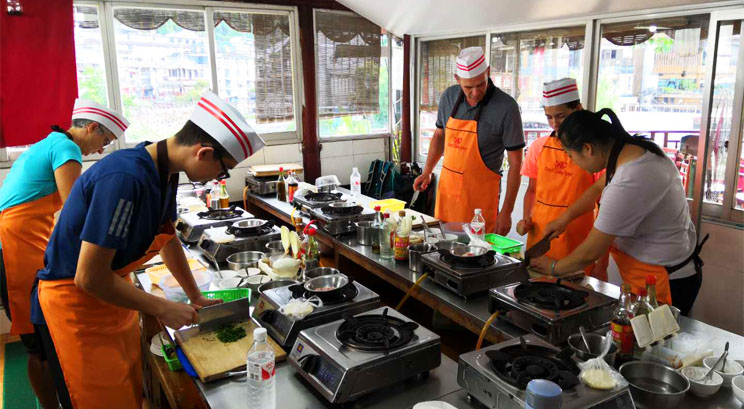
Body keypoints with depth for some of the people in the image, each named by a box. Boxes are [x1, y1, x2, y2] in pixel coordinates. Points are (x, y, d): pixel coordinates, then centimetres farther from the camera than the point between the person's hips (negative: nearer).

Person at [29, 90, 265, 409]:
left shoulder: (164, 169, -3)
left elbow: (167, 237, 12)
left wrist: (196, 298, 14)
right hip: (75, 307, -8)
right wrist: (163, 309, -17)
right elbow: (90, 277, -28)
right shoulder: (125, 179, -32)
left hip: (111, 295, 8)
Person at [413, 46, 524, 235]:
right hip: (446, 186, 5)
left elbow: (515, 163, -11)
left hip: (480, 192, -4)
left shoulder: (506, 107, -15)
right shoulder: (448, 97, 0)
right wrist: (427, 171, 7)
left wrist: (506, 212, -13)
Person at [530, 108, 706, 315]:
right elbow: (599, 187, 18)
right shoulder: (634, 148, -3)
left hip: (665, 282, -9)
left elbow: (589, 254, -19)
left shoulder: (626, 187, -31)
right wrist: (564, 217, 12)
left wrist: (554, 267, -2)